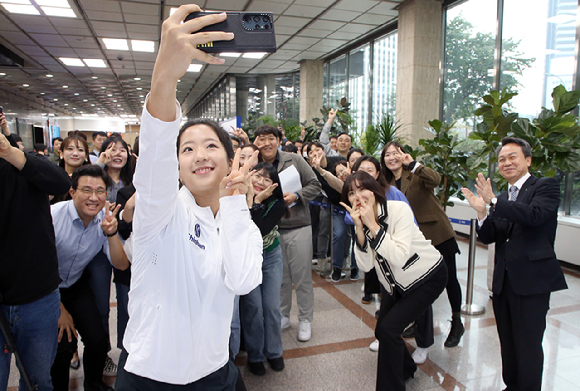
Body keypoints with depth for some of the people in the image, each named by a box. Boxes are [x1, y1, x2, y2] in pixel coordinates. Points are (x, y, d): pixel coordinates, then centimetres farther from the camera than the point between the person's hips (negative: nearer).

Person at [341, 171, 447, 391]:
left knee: (389, 328, -15)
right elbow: (365, 266, -16)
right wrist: (360, 228, -27)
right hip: (395, 284, 6)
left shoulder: (399, 210, -26)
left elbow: (400, 258, -34)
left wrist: (373, 225, -36)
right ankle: (406, 368, 41)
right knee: (382, 331, 10)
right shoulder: (361, 221, -9)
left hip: (428, 278, -6)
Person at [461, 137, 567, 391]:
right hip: (503, 281, 7)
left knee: (528, 345, 0)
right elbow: (488, 238, 5)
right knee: (508, 344, 18)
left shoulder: (546, 187, -4)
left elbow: (535, 215, -25)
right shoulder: (502, 200, 14)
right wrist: (482, 212, -11)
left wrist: (494, 202, -24)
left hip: (532, 280, -6)